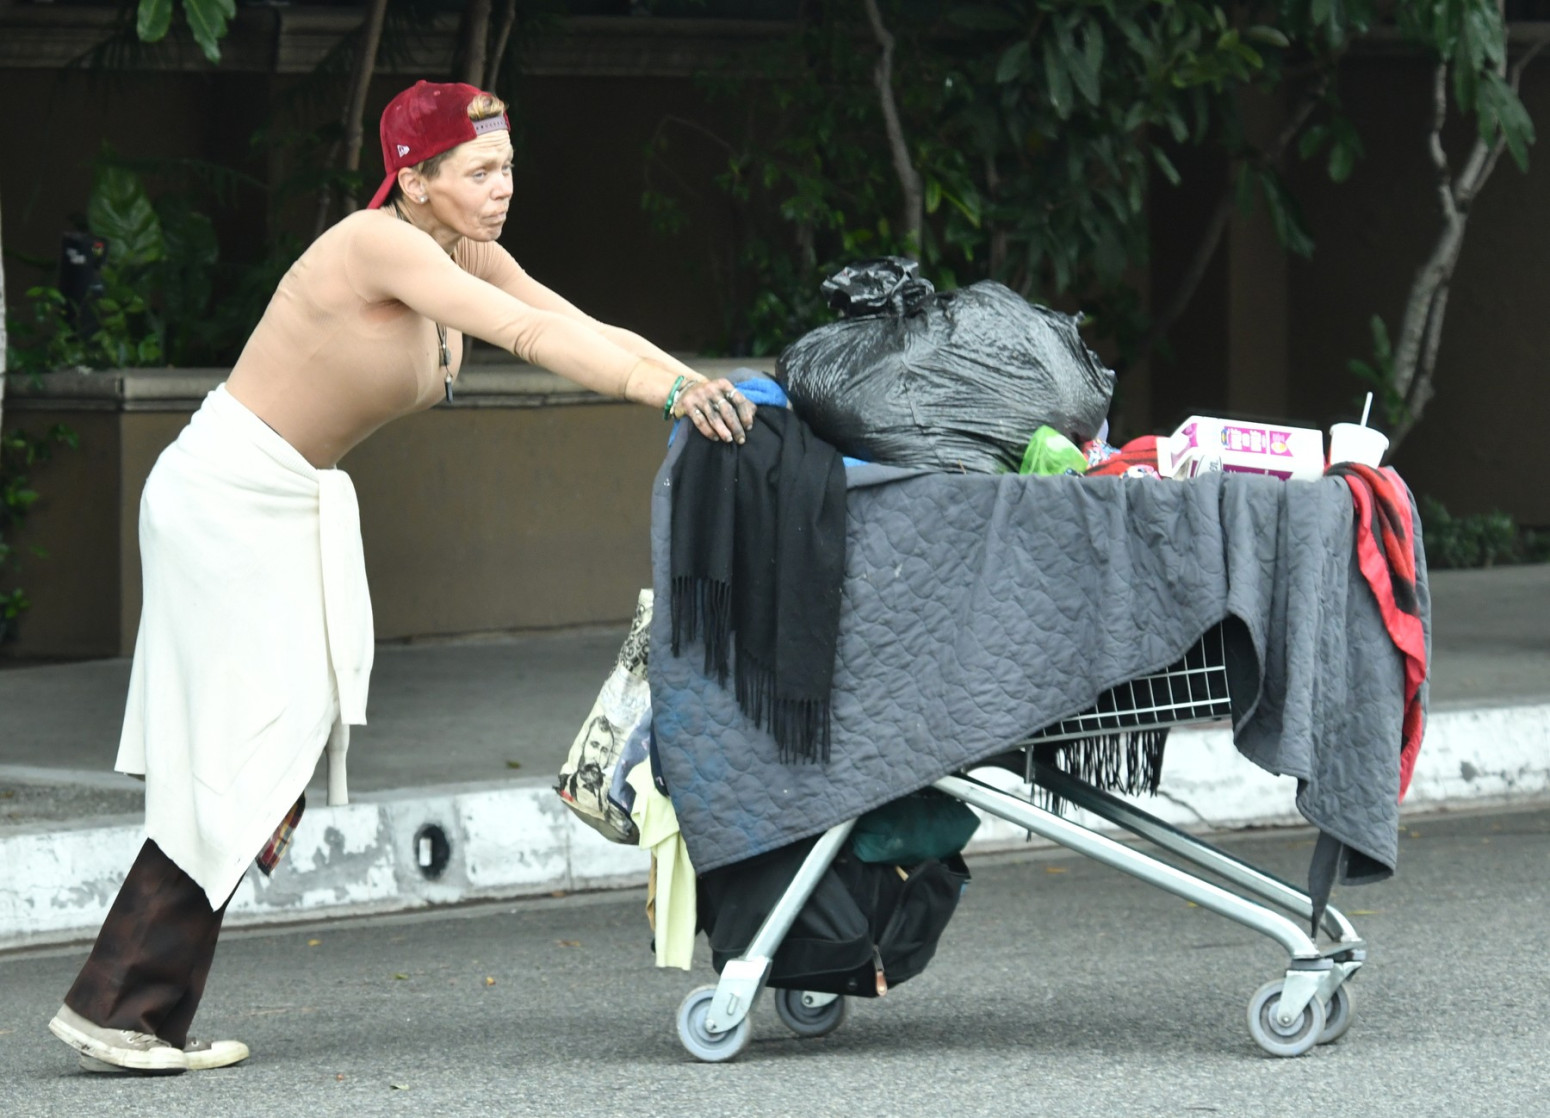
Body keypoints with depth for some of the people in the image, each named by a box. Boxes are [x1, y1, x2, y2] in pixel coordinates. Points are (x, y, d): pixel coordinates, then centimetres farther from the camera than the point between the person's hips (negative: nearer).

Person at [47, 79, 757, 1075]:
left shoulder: (463, 255, 3)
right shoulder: (379, 245, -23)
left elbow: (586, 329, -4)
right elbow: (528, 334, -33)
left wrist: (703, 387, -19)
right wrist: (668, 389, -40)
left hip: (296, 505, 9)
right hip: (226, 496, -9)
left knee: (272, 759, 4)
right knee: (240, 757, -11)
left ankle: (146, 1015, 5)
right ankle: (116, 1011, -8)